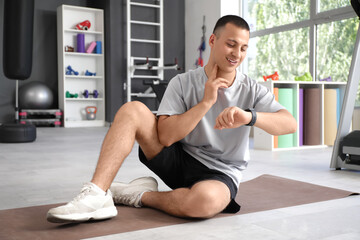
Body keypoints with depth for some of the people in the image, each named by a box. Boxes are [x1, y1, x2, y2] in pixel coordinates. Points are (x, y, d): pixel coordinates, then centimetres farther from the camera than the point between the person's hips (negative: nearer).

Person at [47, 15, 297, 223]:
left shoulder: (253, 90, -3)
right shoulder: (183, 83, -4)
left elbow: (290, 123, -18)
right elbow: (166, 137, -14)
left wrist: (249, 116, -36)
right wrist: (205, 102, -20)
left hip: (219, 173, -1)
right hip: (179, 160, 2)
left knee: (205, 199, -40)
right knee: (133, 110, -18)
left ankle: (142, 195, -9)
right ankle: (96, 196, -25)